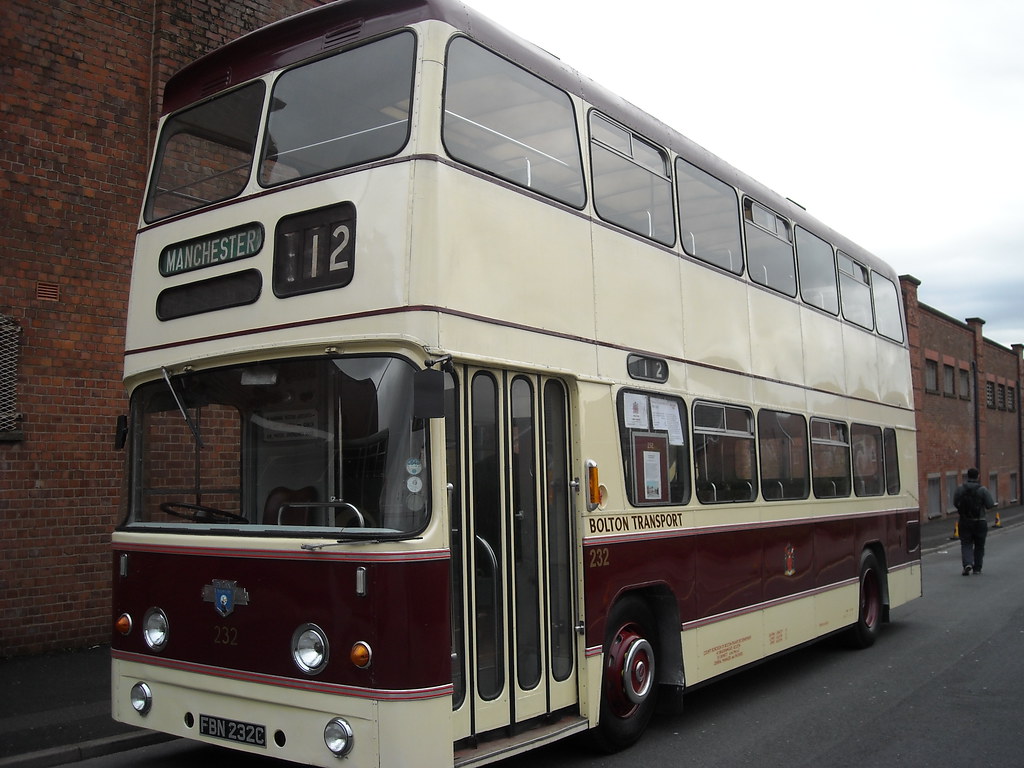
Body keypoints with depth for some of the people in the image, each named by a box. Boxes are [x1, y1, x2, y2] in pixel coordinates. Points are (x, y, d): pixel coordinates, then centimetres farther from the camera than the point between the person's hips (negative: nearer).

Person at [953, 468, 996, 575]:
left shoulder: (960, 489, -4)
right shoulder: (982, 489, -10)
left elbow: (955, 503, 2)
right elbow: (990, 505, -8)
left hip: (964, 522, 1)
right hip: (980, 522, -1)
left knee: (966, 544, 5)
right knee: (979, 546, 14)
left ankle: (967, 563, -18)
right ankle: (977, 568, 17)